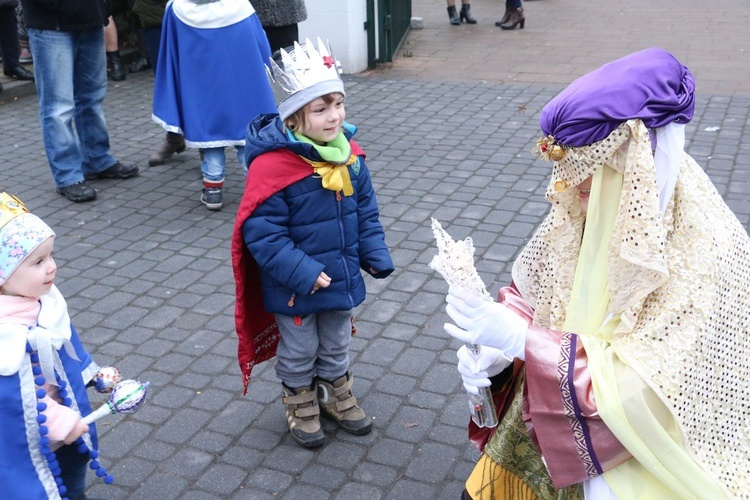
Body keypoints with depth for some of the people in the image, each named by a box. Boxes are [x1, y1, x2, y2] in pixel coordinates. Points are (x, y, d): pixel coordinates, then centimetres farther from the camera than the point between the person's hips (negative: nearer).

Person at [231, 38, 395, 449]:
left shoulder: (349, 155, -7)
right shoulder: (272, 165, -27)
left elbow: (365, 211, 5)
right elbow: (261, 233, -25)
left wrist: (375, 255, -1)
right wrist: (302, 273, -28)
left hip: (341, 277, 6)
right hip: (294, 288, -5)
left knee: (337, 345, 25)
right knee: (299, 351, 18)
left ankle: (336, 395, 49)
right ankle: (300, 404, 42)